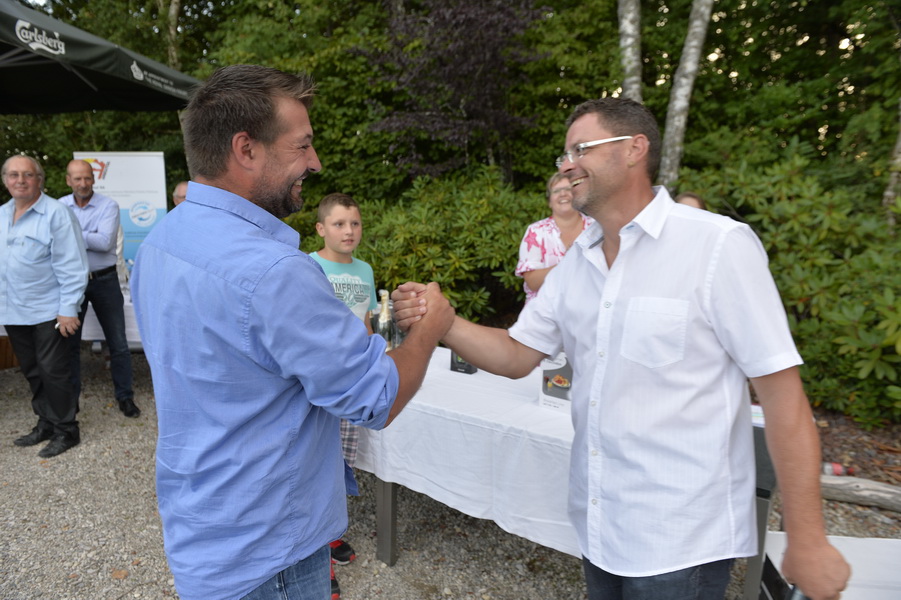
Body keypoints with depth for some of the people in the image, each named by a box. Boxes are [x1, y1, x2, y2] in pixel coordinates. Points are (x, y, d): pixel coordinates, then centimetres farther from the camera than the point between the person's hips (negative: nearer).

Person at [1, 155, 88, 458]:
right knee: (33, 373, 16)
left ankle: (65, 430, 14)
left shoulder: (56, 213, -11)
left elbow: (71, 265, -15)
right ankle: (46, 424, 30)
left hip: (47, 311, -7)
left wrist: (69, 309, -18)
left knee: (53, 372, 0)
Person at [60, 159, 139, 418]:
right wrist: (90, 240, -17)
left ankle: (125, 396, 17)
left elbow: (105, 242, -18)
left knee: (118, 342, 3)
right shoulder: (60, 207, 3)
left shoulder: (108, 206, -6)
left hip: (104, 280, -2)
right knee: (69, 342, 12)